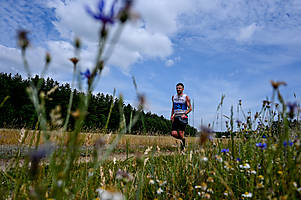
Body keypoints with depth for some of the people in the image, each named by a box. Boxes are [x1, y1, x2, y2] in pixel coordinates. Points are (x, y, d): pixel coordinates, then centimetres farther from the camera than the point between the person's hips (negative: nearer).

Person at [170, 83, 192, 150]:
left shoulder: (186, 97, -1)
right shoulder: (174, 97, 14)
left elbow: (190, 108, -4)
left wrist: (184, 114, -19)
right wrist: (172, 115, 12)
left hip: (183, 117, -4)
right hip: (176, 117, 5)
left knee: (181, 133, -8)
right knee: (173, 133, -5)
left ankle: (183, 146, 12)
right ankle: (182, 139, 24)